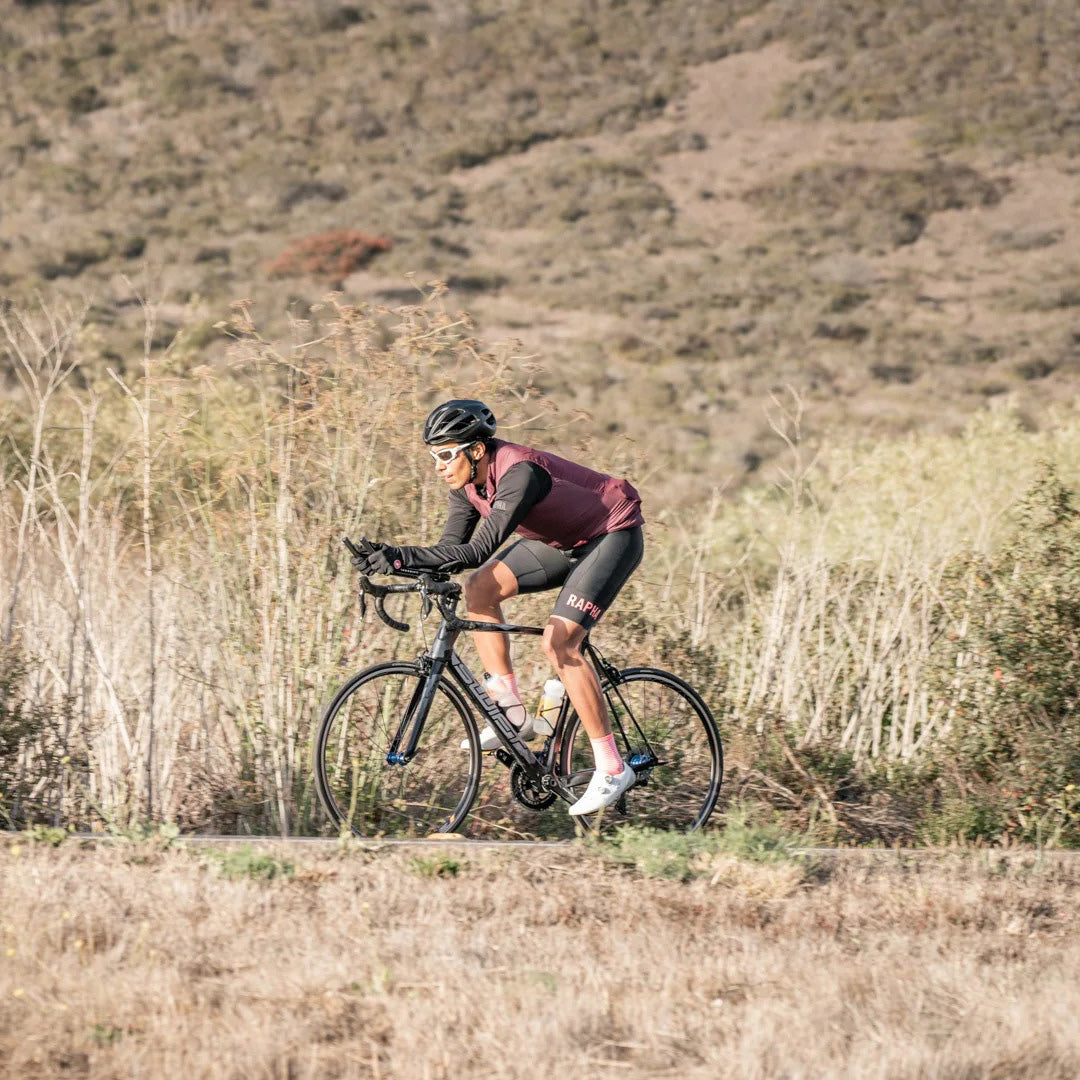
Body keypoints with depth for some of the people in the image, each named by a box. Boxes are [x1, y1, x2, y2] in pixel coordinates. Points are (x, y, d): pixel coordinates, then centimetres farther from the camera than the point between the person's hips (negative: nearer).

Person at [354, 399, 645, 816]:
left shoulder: (519, 473, -34)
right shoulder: (468, 481, -8)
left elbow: (478, 551, -41)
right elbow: (452, 548, -7)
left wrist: (405, 557, -48)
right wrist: (390, 559, -22)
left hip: (612, 535, -9)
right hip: (560, 540, 9)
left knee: (559, 642, -22)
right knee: (479, 589, -8)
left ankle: (612, 768, -15)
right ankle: (512, 714, -2)